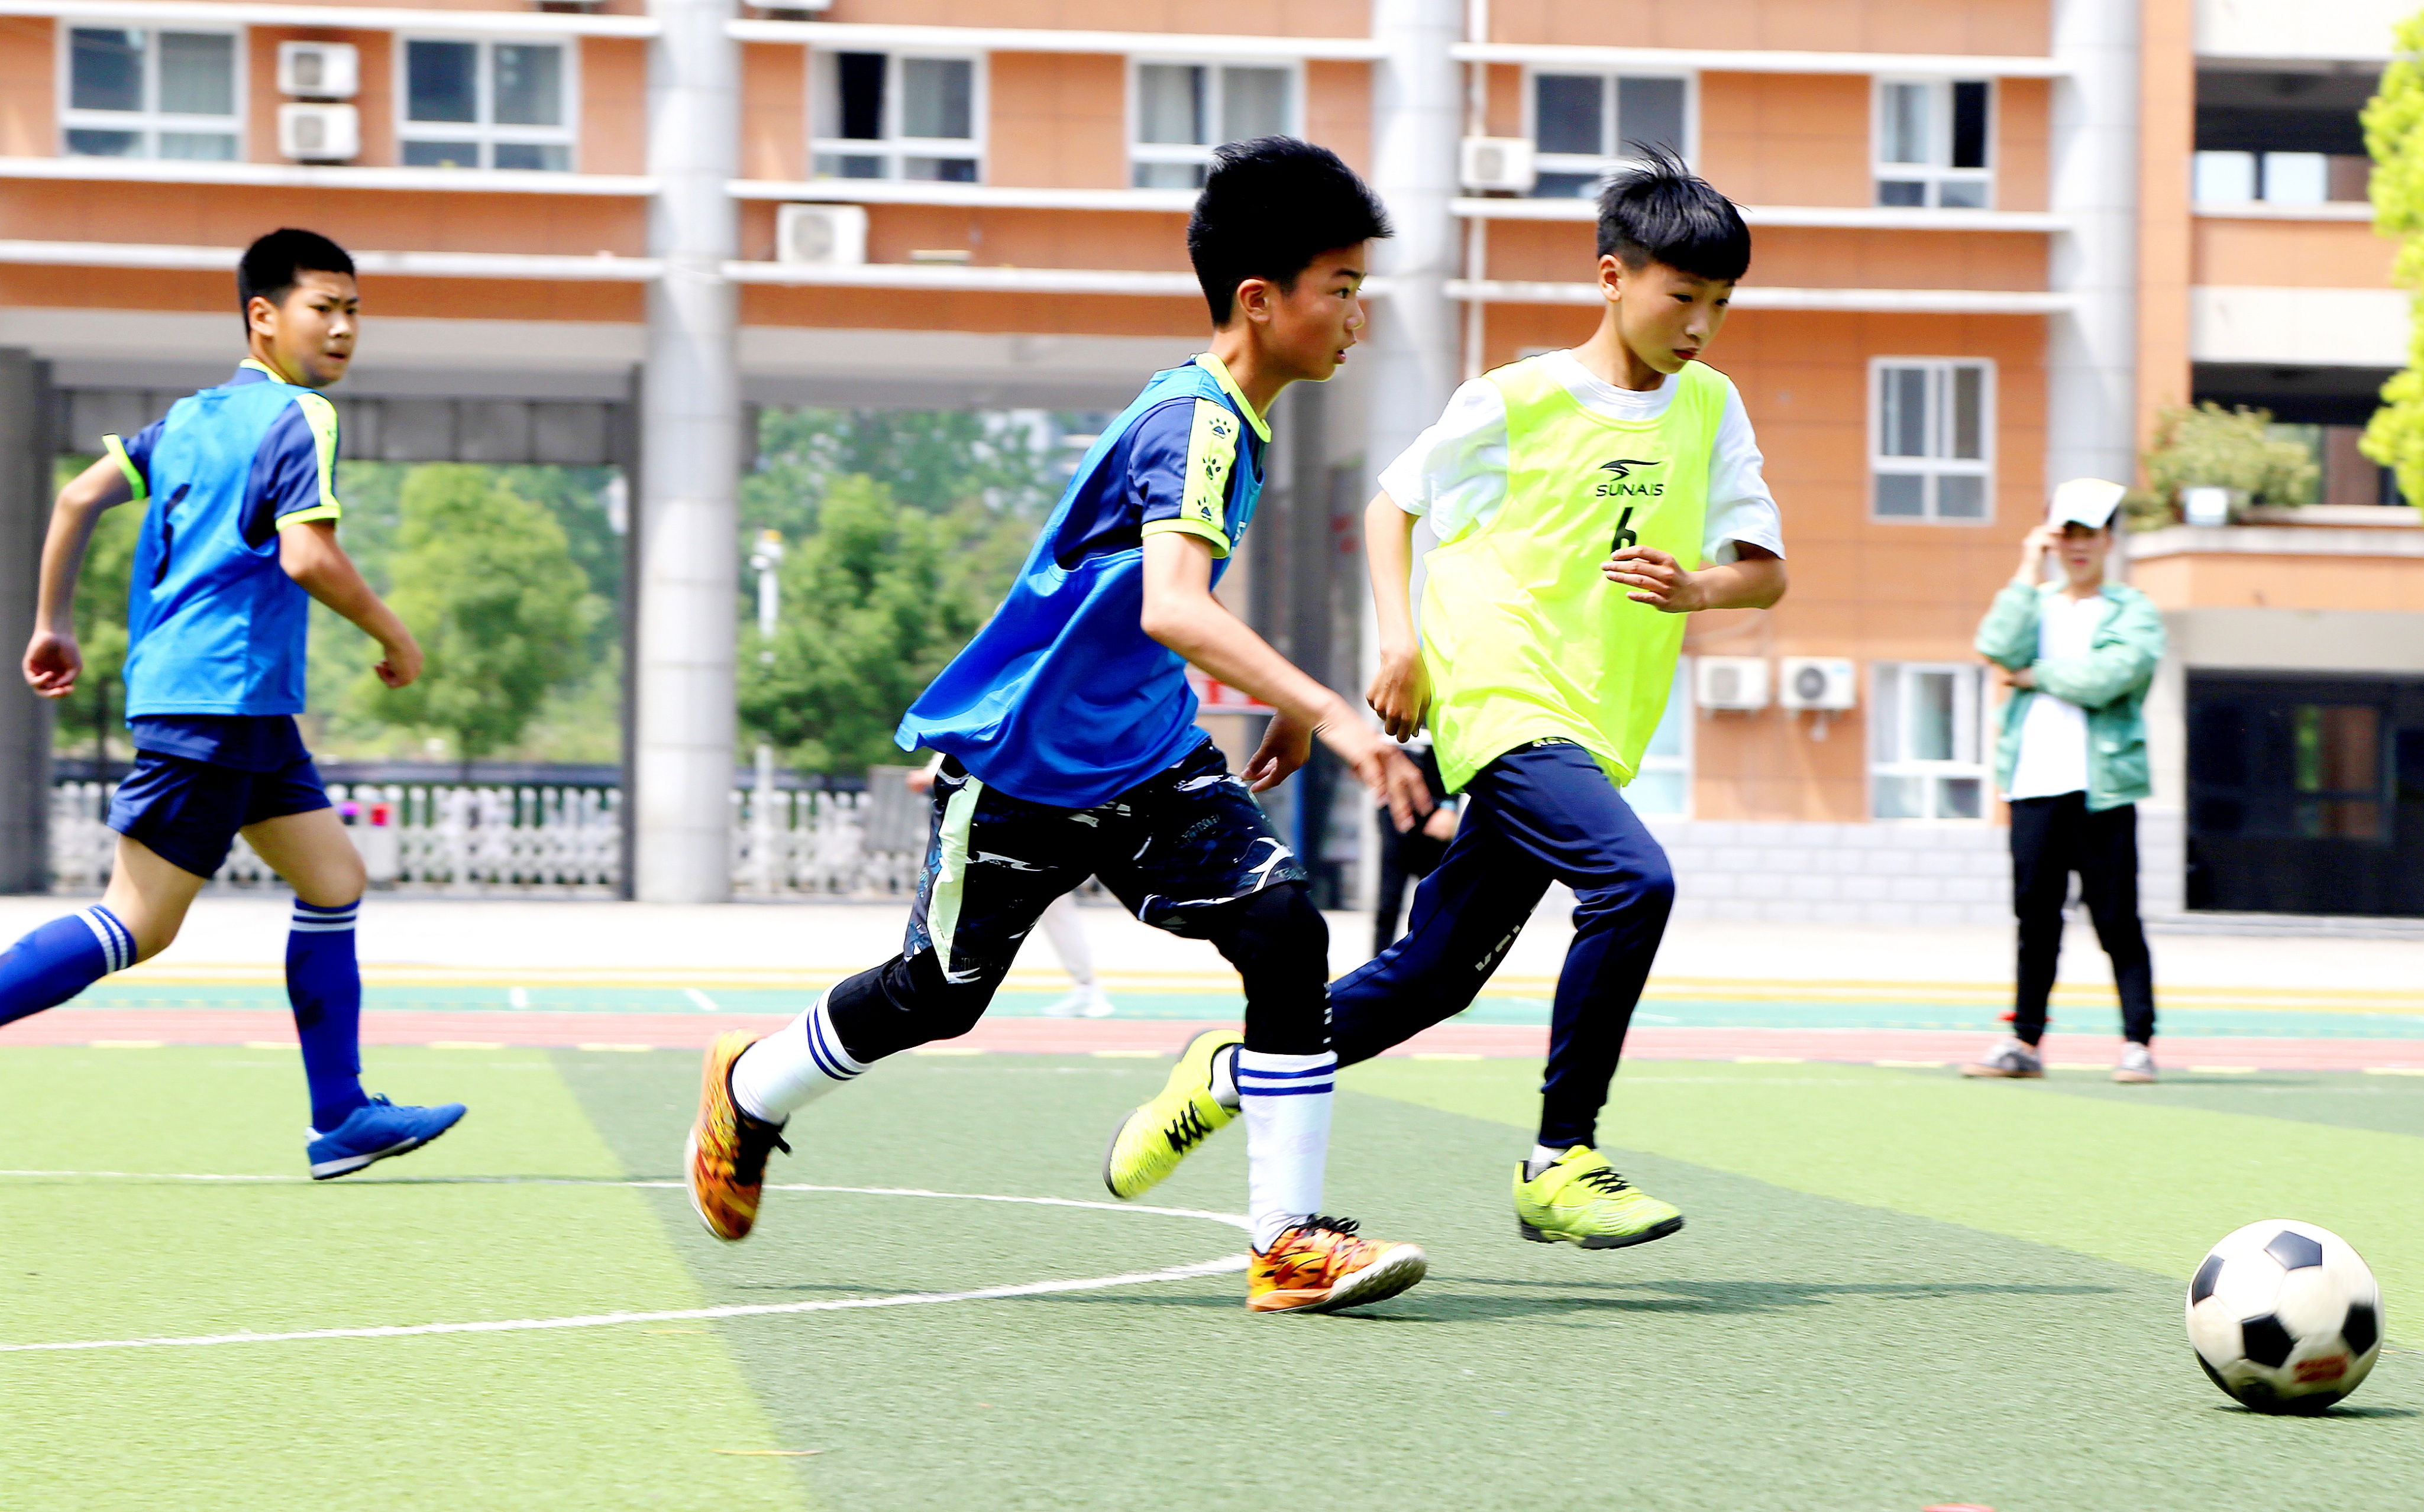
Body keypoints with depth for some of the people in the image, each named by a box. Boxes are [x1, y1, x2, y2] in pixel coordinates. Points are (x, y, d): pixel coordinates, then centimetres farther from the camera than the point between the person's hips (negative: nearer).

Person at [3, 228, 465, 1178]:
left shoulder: (192, 416, 16)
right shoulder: (299, 418, -9)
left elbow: (79, 498, 14)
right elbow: (307, 554, -21)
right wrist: (392, 635, -7)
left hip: (246, 710, 10)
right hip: (218, 699, -10)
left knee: (334, 880, 11)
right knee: (137, 925, -9)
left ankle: (341, 1118, 10)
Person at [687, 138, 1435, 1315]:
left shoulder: (1229, 418, 5)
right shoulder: (1192, 420, -25)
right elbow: (1171, 608, -42)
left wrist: (1284, 713, 27)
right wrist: (1323, 712, -50)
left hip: (1148, 757, 8)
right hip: (1021, 762, -8)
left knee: (1286, 931, -13)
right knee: (935, 994, 9)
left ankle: (1290, 1242, -11)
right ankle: (748, 1092, 39)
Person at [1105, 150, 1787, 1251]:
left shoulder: (1710, 408, 10)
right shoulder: (1517, 402, -4)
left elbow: (1766, 572, 11)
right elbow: (1391, 503, 9)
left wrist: (1697, 586, -11)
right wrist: (1402, 637, -4)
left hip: (1593, 734, 6)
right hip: (1502, 699, -6)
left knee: (1434, 976, 9)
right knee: (1634, 880, -29)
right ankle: (1560, 1164, -20)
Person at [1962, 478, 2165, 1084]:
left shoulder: (2133, 613, 4)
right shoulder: (2036, 604, 18)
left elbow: (2105, 680, -14)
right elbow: (1998, 649, -4)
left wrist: (2036, 676, -2)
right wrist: (2029, 571, -1)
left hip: (2100, 790, -4)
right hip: (2033, 787, 4)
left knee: (2117, 921, -4)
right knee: (2036, 916, 7)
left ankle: (2138, 1042, 0)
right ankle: (2025, 1040, 14)